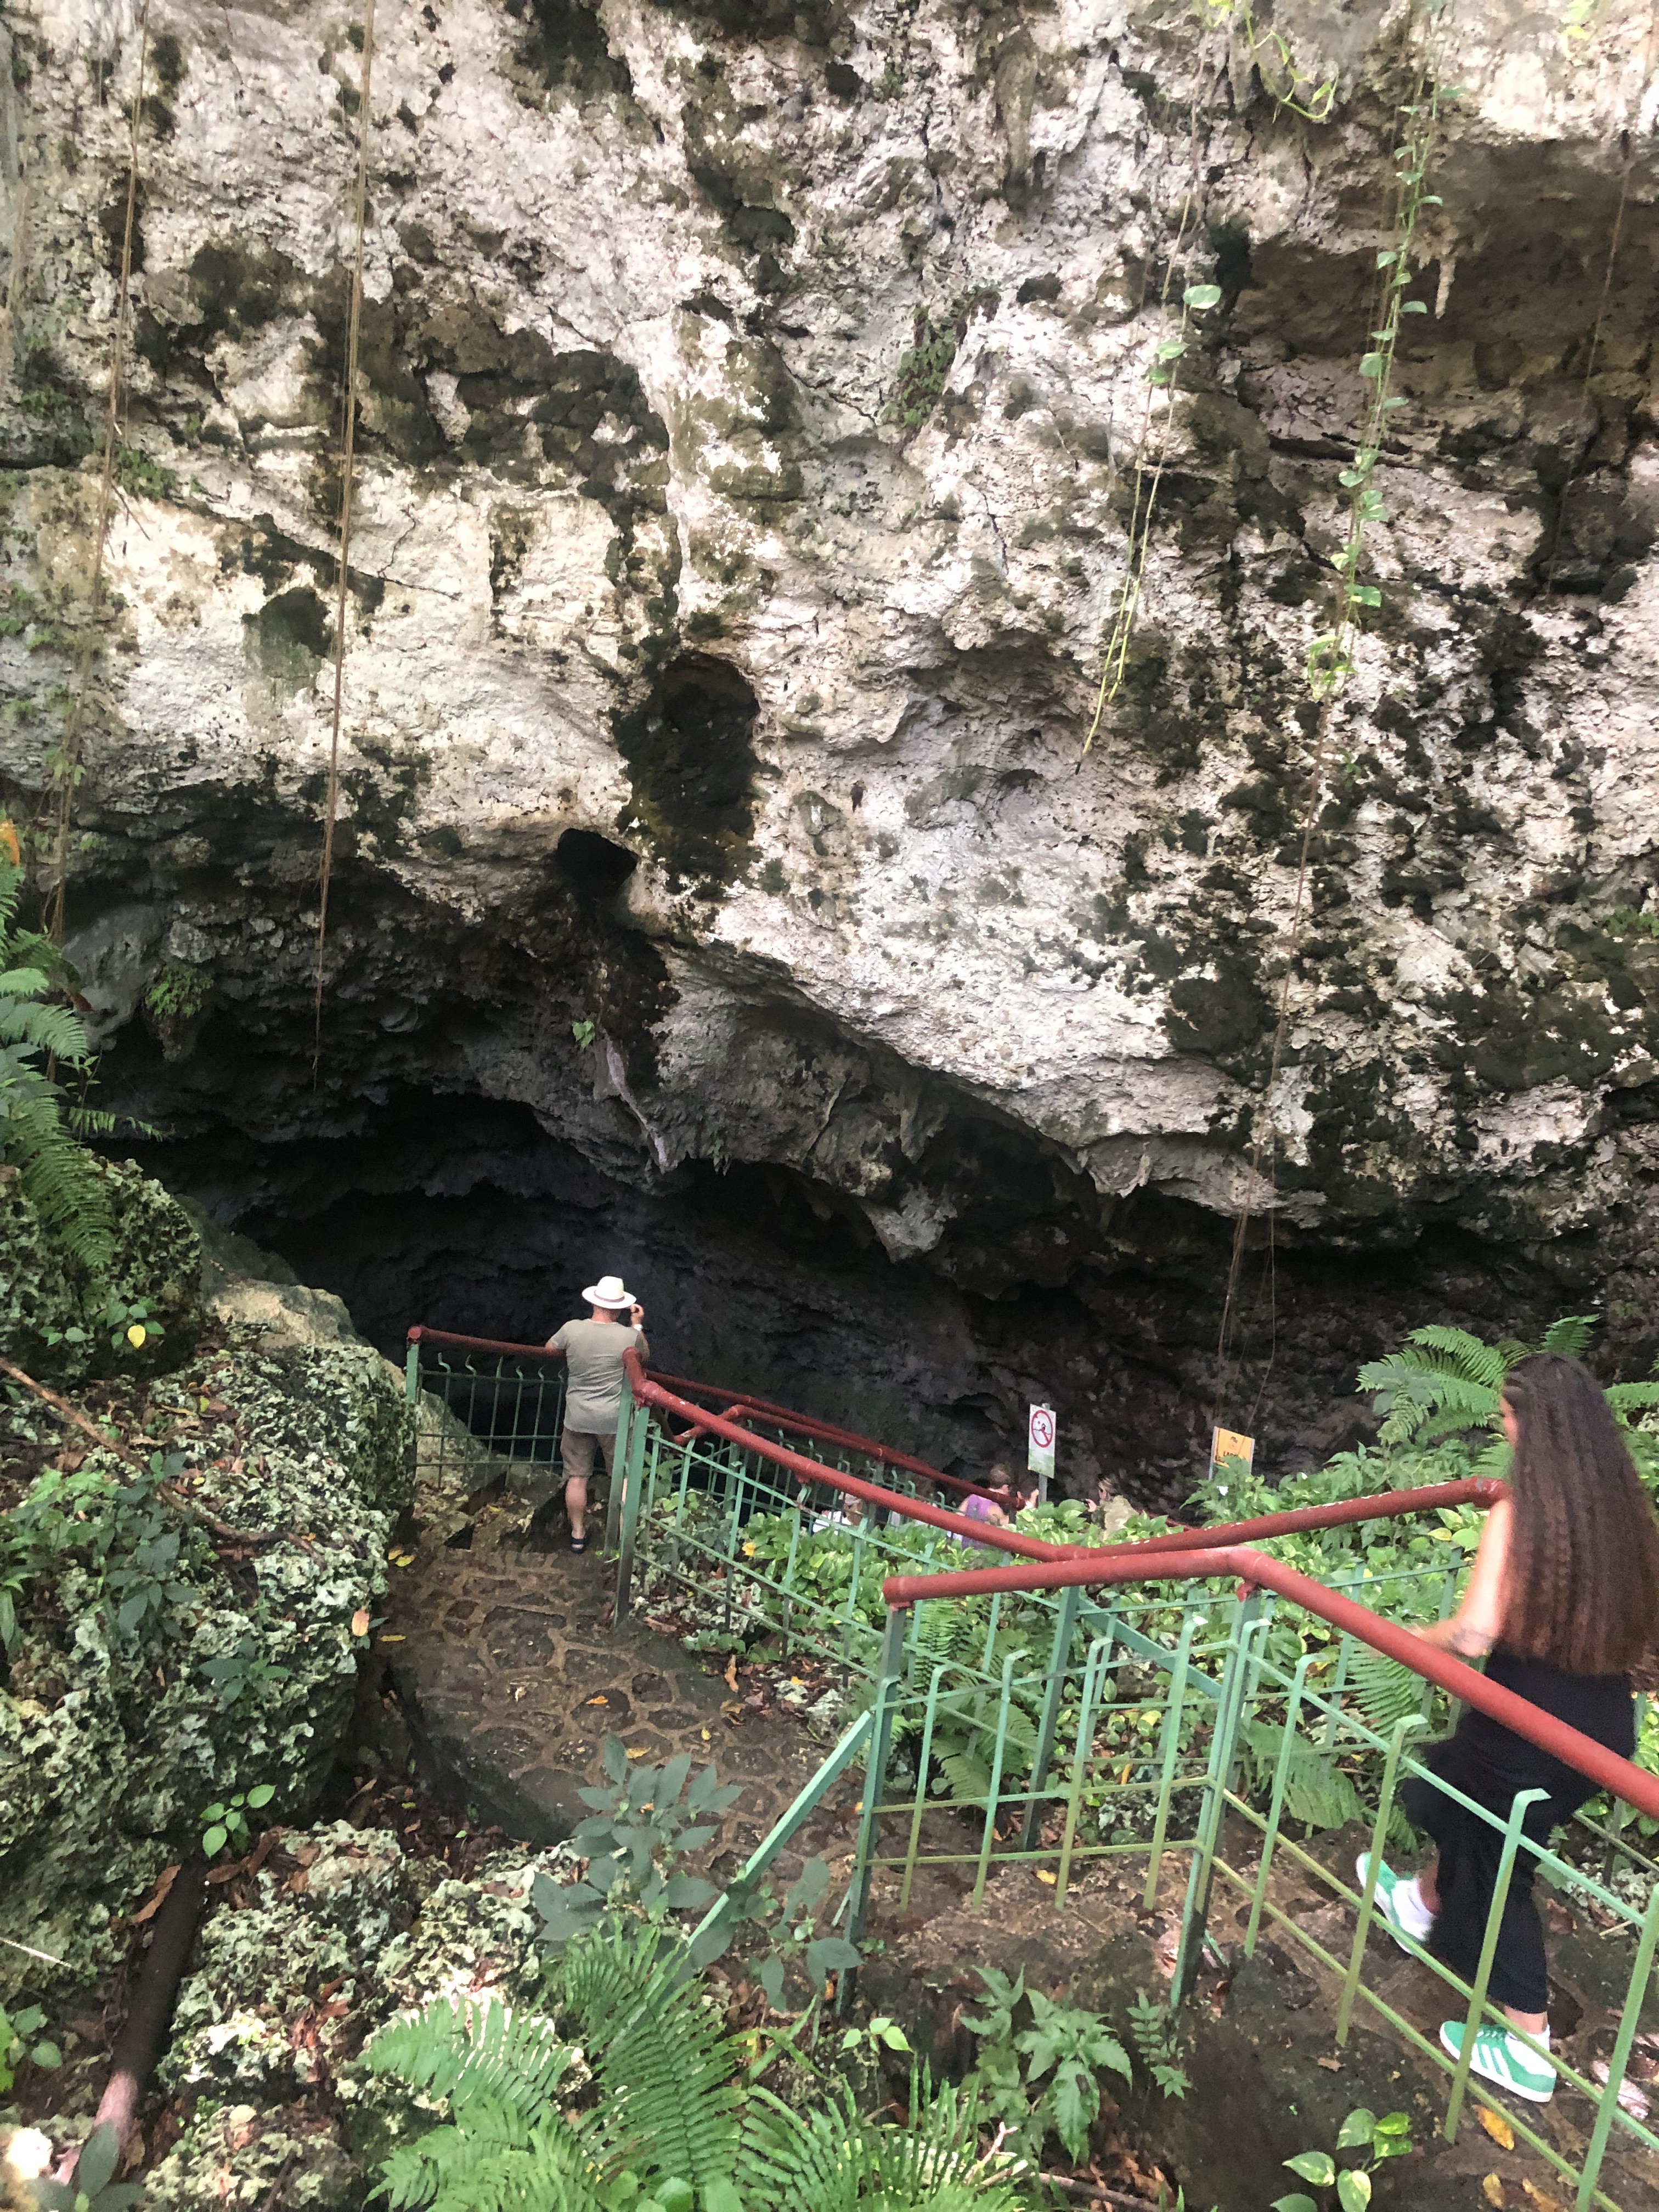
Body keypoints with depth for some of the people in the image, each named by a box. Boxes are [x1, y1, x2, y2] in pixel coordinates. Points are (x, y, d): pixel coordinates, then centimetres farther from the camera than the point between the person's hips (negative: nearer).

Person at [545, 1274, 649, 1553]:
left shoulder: (572, 1329, -10)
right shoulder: (629, 1335, -14)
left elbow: (549, 1348, 11)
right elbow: (645, 1356, 9)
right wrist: (638, 1325, 15)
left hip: (577, 1418, 2)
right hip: (615, 1420, -1)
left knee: (577, 1477, 13)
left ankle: (578, 1535, 24)